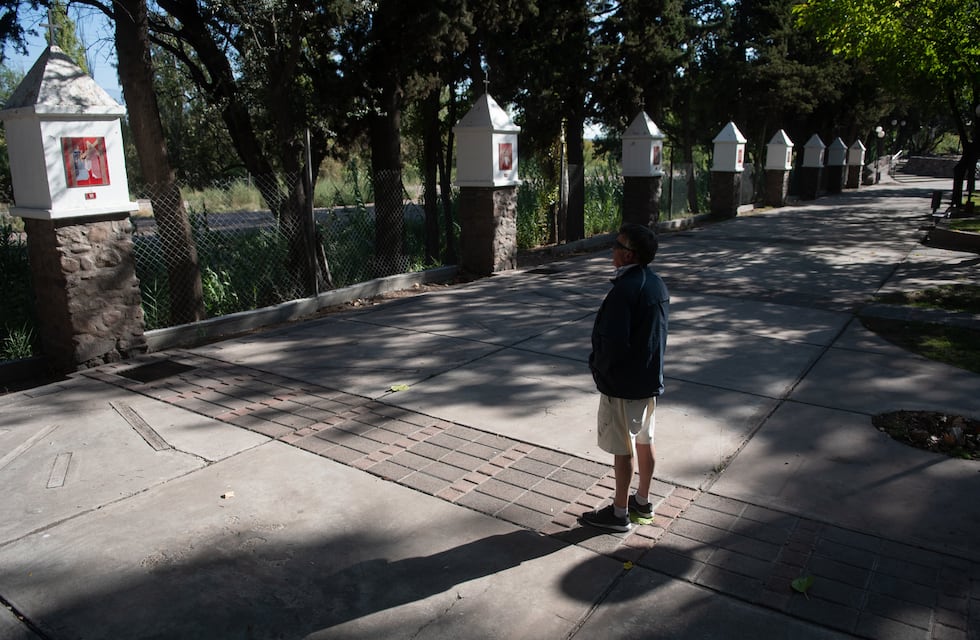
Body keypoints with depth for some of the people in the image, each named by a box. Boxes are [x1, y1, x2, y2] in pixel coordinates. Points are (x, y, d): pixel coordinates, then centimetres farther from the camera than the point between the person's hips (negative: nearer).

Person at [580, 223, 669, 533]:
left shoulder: (624, 290, -25)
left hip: (623, 383, -9)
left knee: (623, 449, 4)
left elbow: (613, 342, -27)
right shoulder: (657, 284, 4)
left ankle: (619, 513, 18)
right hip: (651, 378, 9)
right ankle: (643, 501, 35)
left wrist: (599, 368, -9)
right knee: (644, 440, 19)